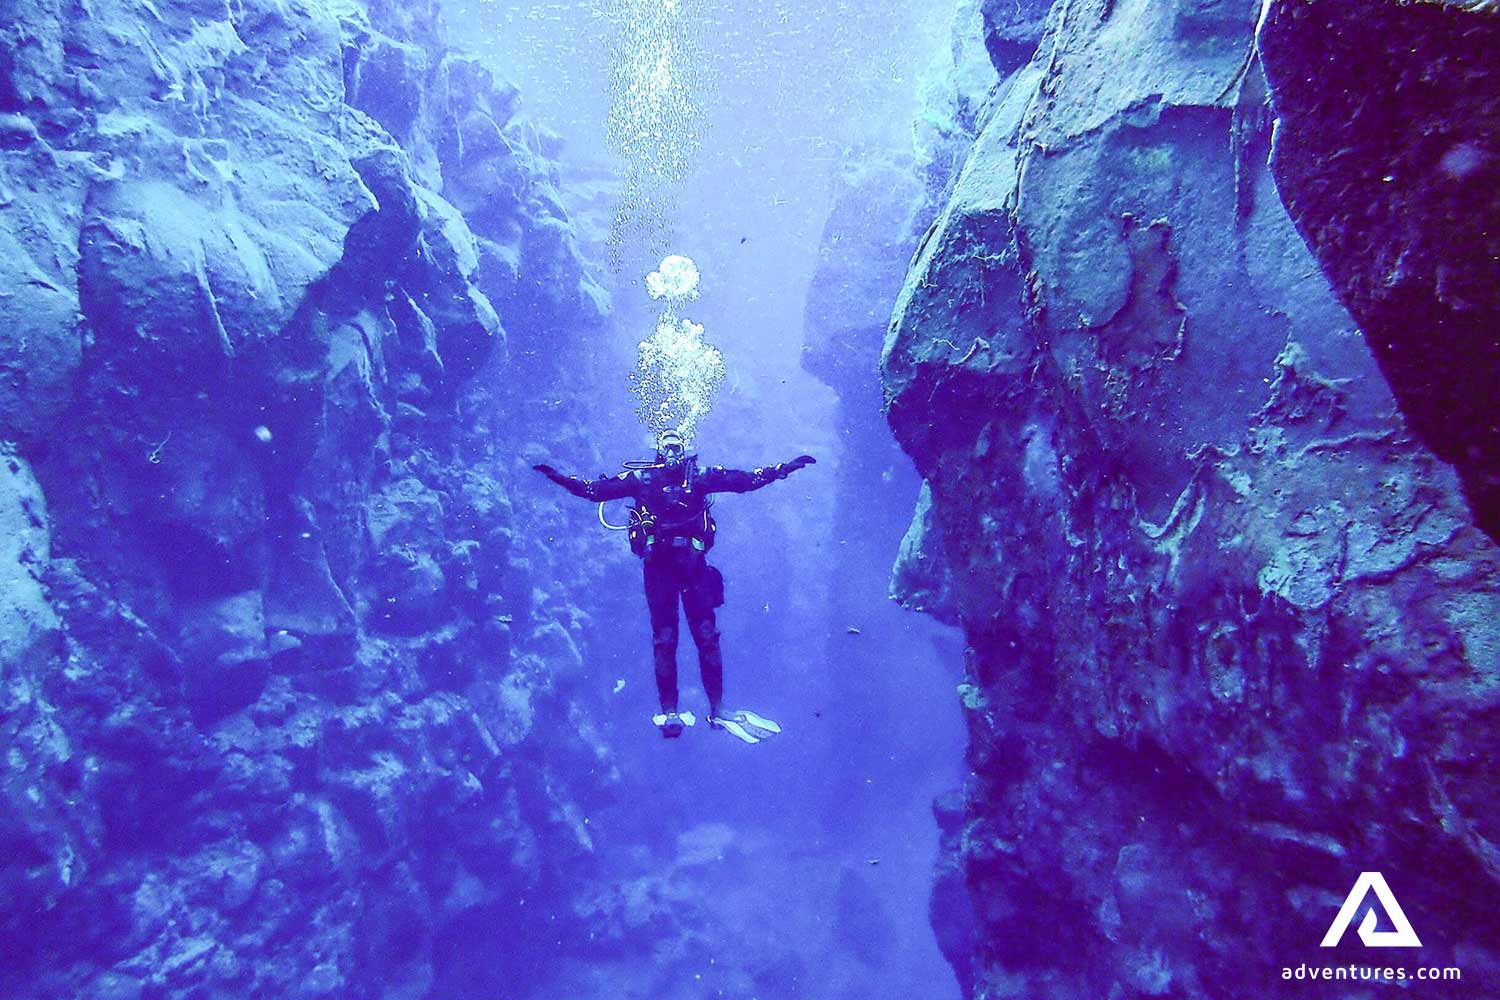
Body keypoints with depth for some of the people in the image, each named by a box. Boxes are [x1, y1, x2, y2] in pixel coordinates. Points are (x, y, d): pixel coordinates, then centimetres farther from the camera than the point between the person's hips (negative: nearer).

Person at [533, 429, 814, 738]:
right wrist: (561, 478, -4)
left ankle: (717, 708, 10)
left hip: (692, 563, 0)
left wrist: (784, 468, 0)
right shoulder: (641, 478, 7)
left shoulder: (699, 476, 7)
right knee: (664, 639, 3)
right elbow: (597, 490, 5)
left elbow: (748, 479, 5)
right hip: (657, 565, 0)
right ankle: (669, 712, 11)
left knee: (706, 634, 0)